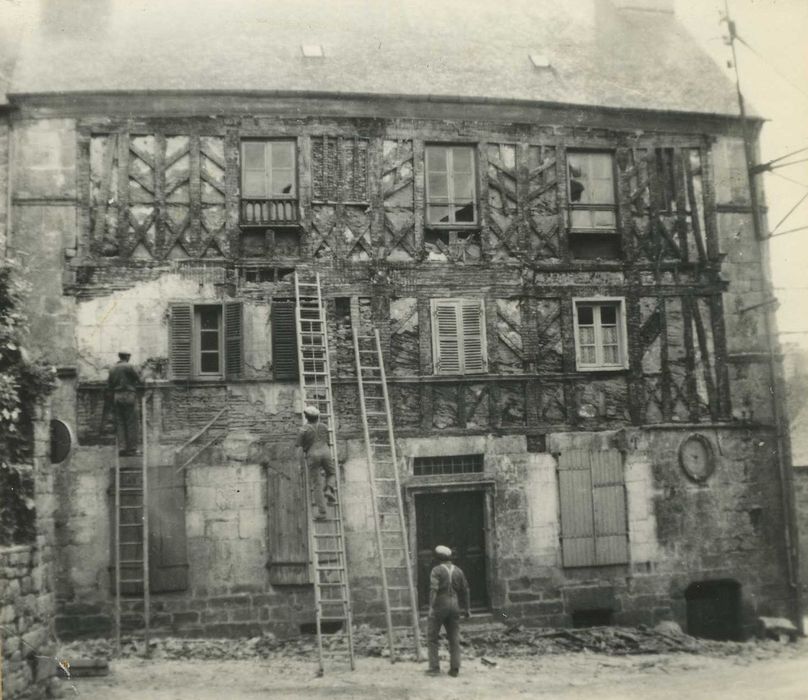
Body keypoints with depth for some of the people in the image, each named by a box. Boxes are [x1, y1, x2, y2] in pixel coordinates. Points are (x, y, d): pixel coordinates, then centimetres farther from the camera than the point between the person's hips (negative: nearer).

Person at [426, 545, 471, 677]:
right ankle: (454, 668, 0)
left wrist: (431, 607, -23)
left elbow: (433, 589, -20)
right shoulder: (458, 571, 7)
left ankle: (434, 668, 2)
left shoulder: (436, 570, -8)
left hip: (439, 607, -4)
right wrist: (468, 609, 14)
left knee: (432, 637, 7)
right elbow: (465, 591, 8)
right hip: (454, 607, 4)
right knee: (454, 638, 8)